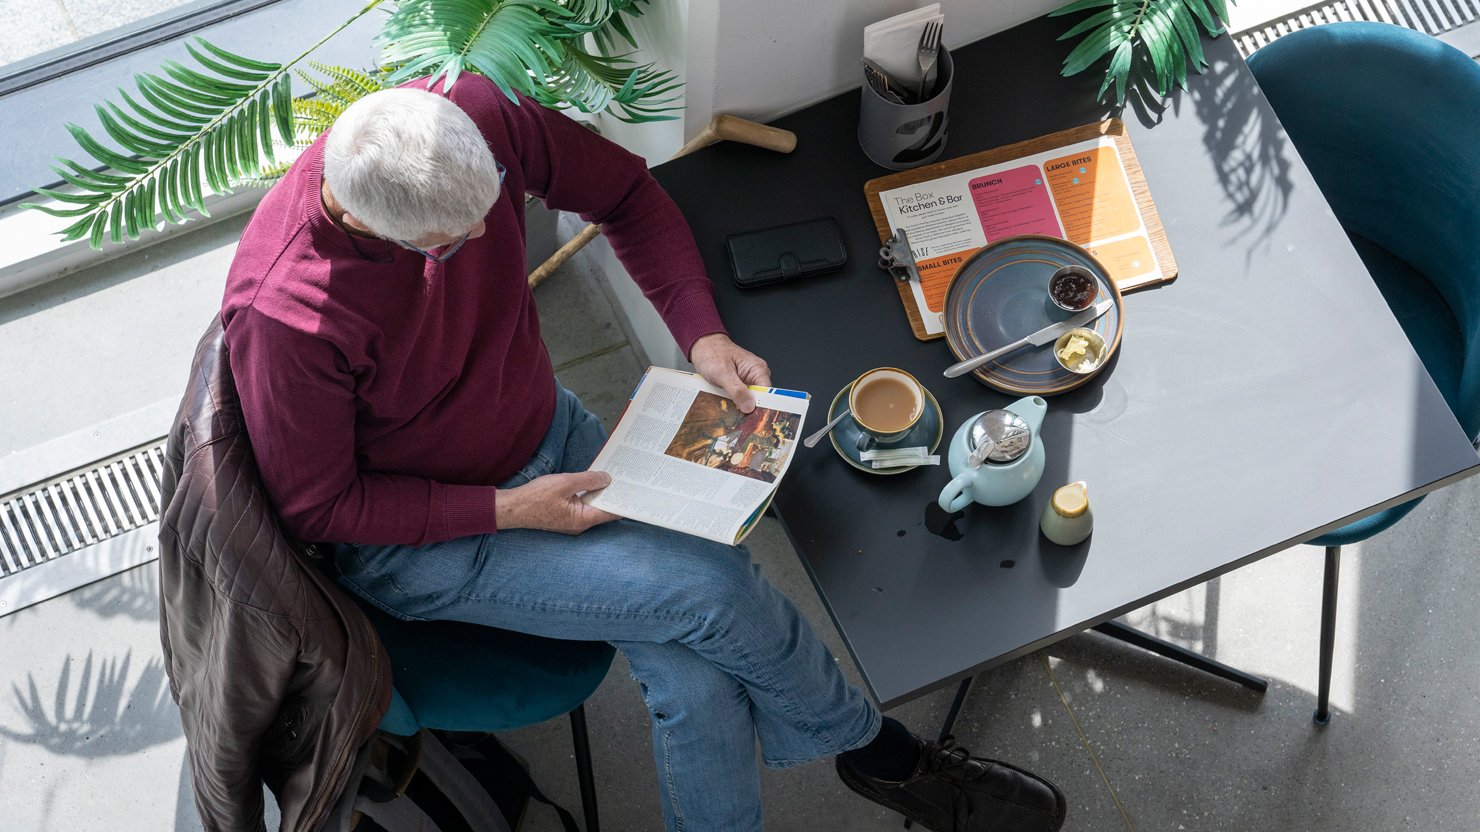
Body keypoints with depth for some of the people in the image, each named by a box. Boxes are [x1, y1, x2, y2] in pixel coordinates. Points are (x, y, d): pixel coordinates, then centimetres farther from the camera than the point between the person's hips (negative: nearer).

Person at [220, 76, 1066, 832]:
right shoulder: (284, 315, -32)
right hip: (416, 537, -5)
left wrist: (703, 335, -15)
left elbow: (623, 190, -3)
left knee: (697, 675, -17)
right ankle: (879, 752, 9)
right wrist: (506, 511, -21)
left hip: (546, 432, 5)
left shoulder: (473, 117, -21)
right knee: (714, 588, -20)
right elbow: (317, 506, -16)